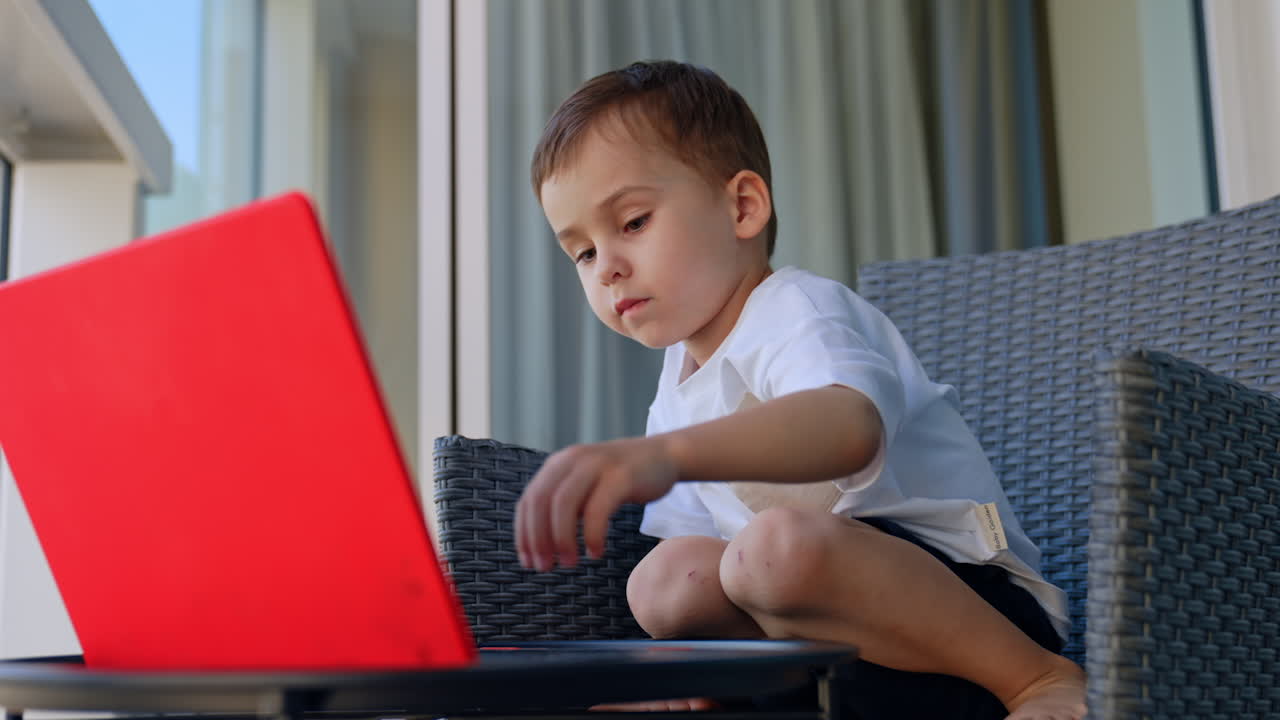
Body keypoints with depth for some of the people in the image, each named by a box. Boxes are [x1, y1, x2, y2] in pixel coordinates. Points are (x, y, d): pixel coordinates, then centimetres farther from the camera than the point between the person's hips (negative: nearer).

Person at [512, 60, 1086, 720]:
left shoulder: (796, 312, -15)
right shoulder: (678, 389, 15)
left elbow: (851, 425, -41)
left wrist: (665, 454, -59)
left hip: (982, 607, -9)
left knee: (782, 544, -35)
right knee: (665, 575, -8)